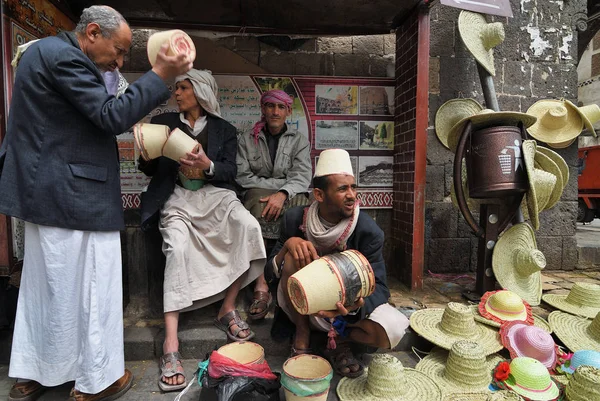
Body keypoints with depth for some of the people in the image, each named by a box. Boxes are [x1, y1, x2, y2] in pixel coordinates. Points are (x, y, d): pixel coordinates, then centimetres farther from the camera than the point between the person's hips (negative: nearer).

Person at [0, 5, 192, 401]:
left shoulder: (46, 50, 17)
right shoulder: (65, 56, -15)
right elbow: (112, 116, -21)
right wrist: (162, 74, -18)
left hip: (46, 191, 11)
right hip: (73, 196, -10)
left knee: (44, 285, 18)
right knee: (88, 288, 2)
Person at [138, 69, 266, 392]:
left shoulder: (224, 130, 13)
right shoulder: (162, 122, 15)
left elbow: (229, 172, 2)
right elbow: (149, 171, 13)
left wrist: (207, 165, -19)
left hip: (215, 194, 1)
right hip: (177, 197, 0)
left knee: (247, 226, -30)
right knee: (177, 248, -29)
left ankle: (228, 310, -16)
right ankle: (171, 347, -29)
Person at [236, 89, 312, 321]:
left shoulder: (299, 140, 13)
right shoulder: (247, 140, 13)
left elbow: (302, 176, -4)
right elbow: (243, 176, -1)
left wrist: (282, 193, -24)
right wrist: (277, 184, -10)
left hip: (290, 195, 1)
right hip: (259, 193, 0)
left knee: (302, 210, -34)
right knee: (260, 207, -36)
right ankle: (262, 287, -37)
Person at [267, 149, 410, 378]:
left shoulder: (368, 230, -20)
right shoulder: (295, 219, -17)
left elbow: (379, 288, -22)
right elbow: (269, 273, -12)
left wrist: (356, 305, -46)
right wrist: (288, 245, -34)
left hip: (348, 305, 0)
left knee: (393, 330, -29)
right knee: (295, 256, -30)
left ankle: (339, 339, 3)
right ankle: (302, 336, -9)